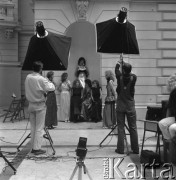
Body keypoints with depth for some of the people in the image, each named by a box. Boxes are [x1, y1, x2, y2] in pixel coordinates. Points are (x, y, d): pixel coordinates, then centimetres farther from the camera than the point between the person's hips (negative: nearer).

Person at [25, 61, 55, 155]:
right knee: (39, 128, 1)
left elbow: (27, 90, 10)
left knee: (33, 127, 14)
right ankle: (37, 148, 4)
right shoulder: (41, 79, -18)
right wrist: (48, 82, -1)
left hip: (31, 104, 6)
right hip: (40, 106, -6)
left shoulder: (28, 77, 1)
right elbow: (52, 88, -18)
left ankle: (33, 147, 19)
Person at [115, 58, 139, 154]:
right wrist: (124, 63, 26)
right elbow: (130, 72, 14)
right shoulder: (133, 77, -8)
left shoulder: (120, 77, -8)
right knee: (133, 128, 6)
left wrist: (120, 62, 33)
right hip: (130, 106, 1)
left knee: (120, 128, 4)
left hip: (120, 106, 0)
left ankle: (120, 149, 7)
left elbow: (116, 69, 13)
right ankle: (135, 149, 11)